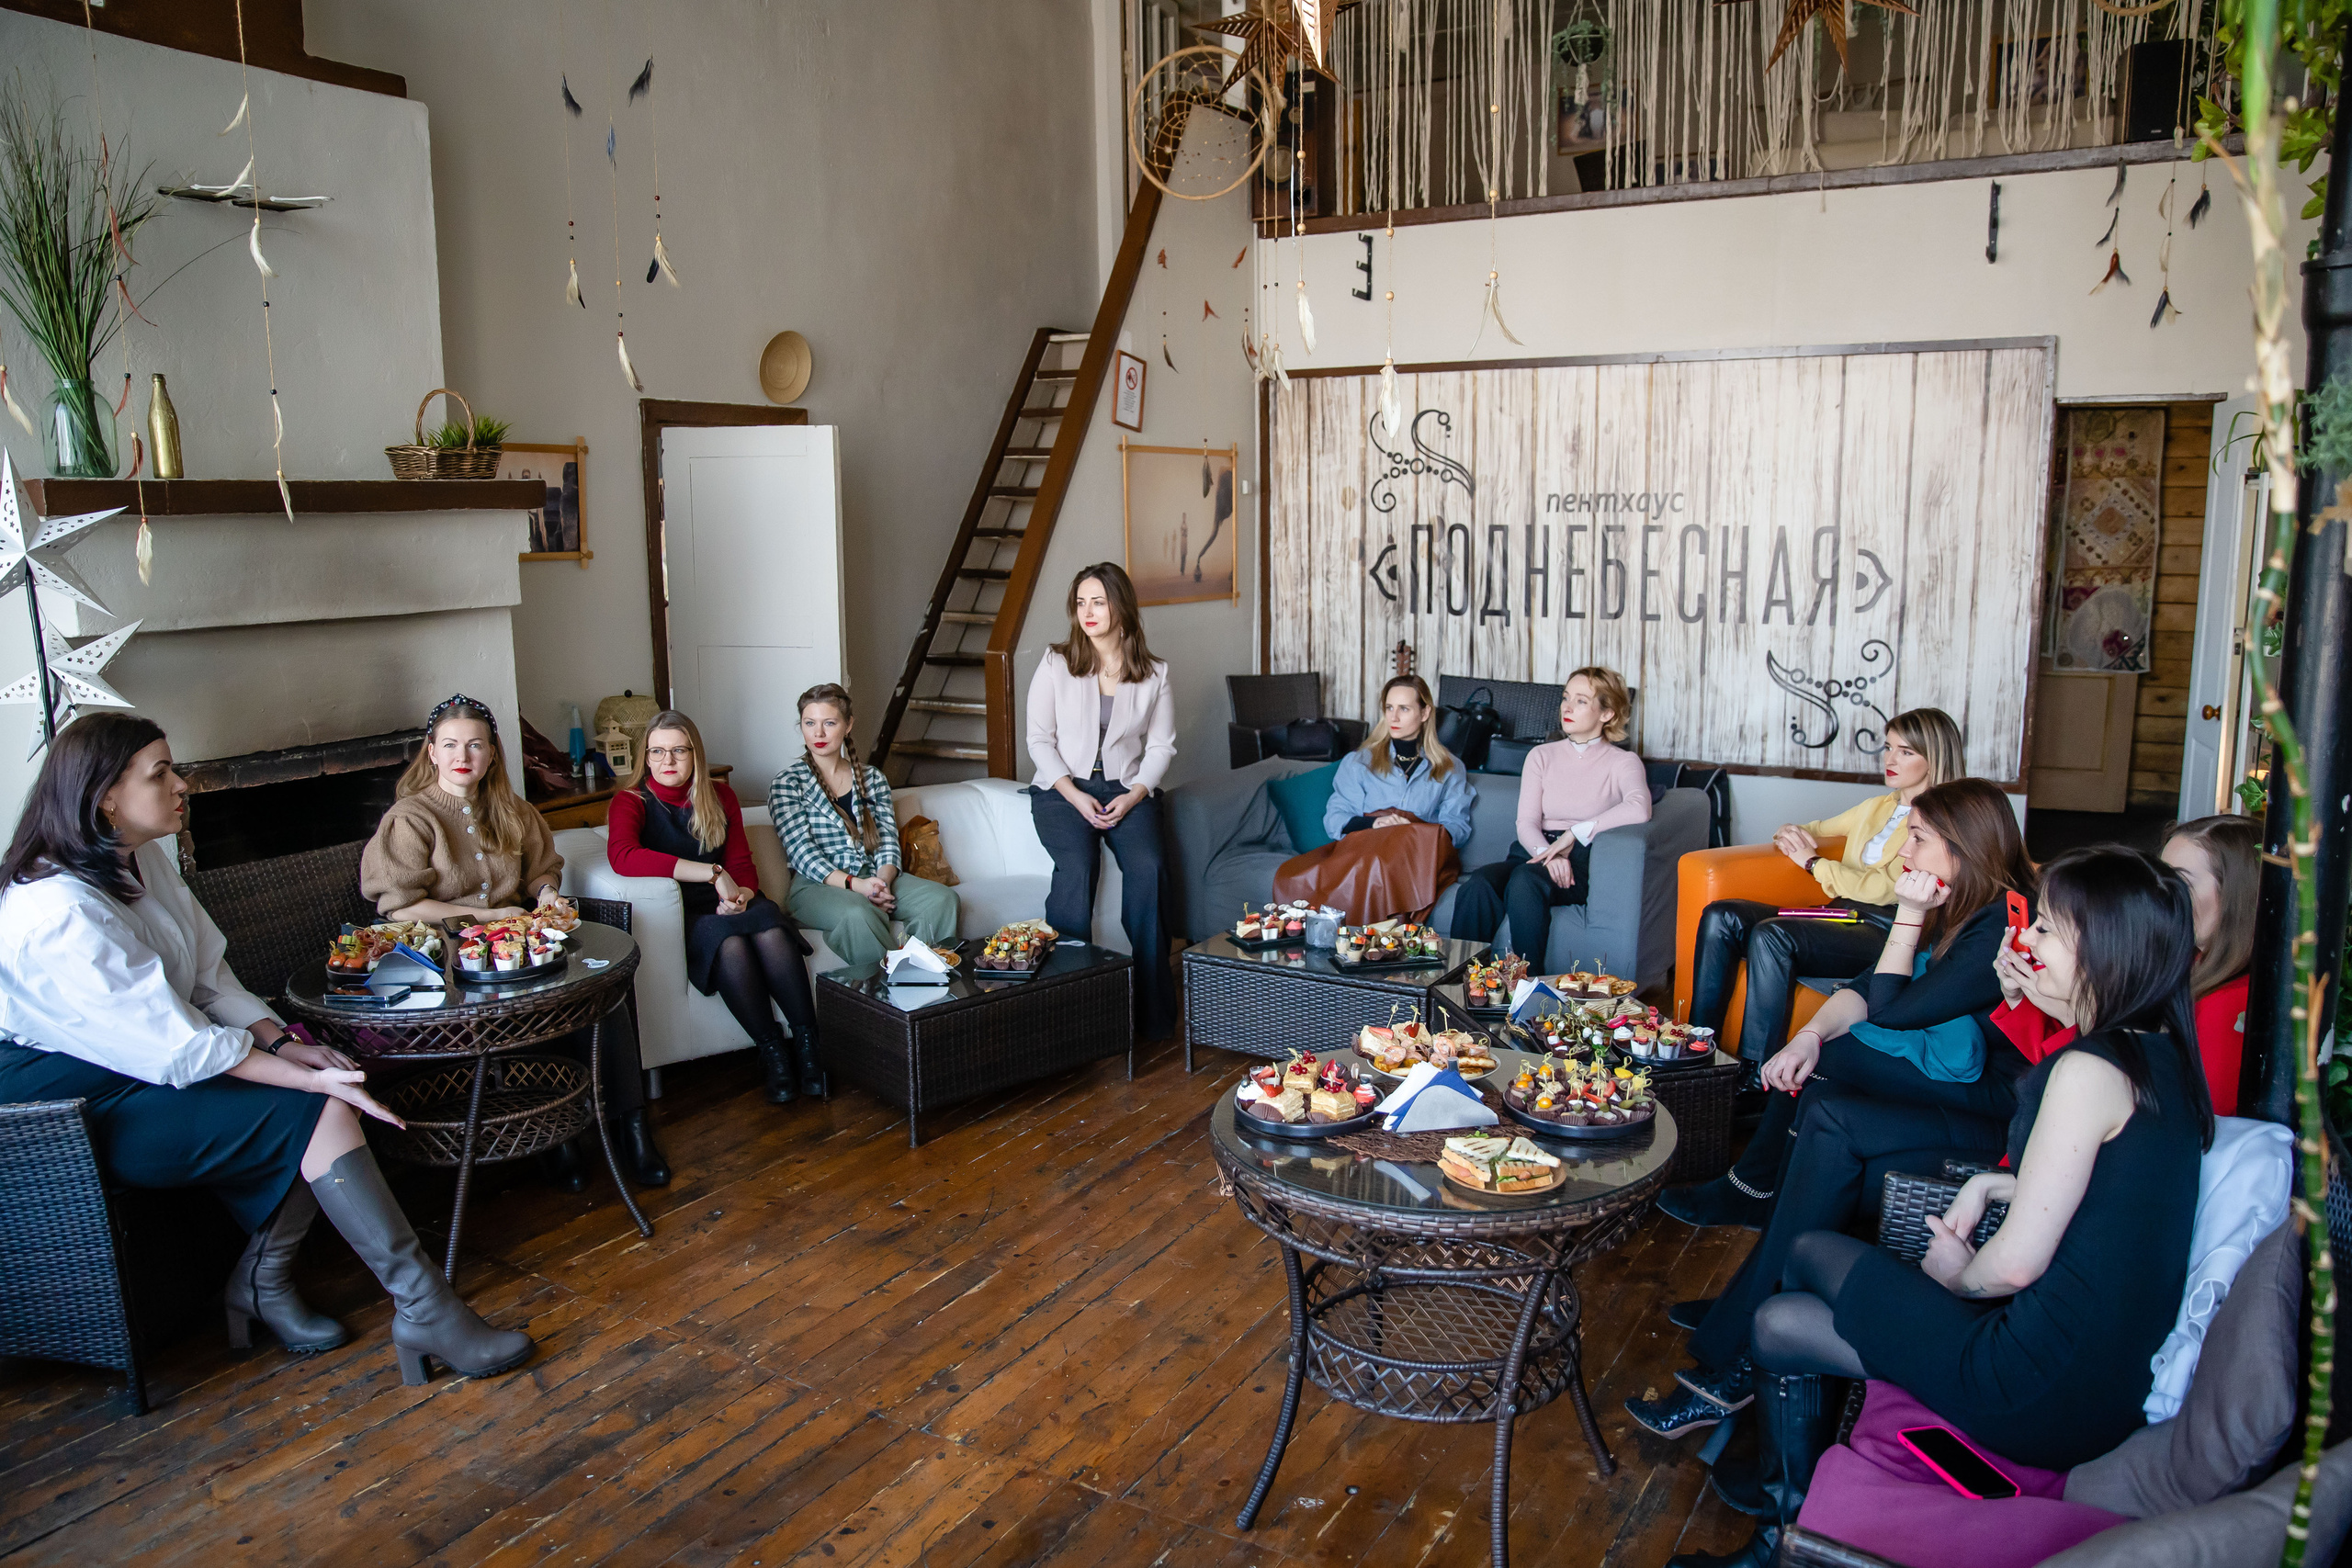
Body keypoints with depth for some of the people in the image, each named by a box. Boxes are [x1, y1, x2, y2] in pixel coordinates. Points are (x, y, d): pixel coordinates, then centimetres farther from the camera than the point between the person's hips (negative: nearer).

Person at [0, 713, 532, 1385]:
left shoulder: (146, 859, 3)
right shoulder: (60, 914, -25)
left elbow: (211, 981, 6)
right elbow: (177, 1048, -26)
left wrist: (283, 1041, -9)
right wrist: (309, 1078, -24)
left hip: (153, 1065, 9)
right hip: (79, 1107, -9)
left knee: (328, 1086, -12)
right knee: (318, 1111, -20)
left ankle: (263, 1282, 1)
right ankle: (422, 1312, -17)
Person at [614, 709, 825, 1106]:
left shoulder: (720, 797, 13)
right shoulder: (632, 800, -3)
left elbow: (742, 862, 13)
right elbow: (621, 855, -25)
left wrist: (743, 893, -14)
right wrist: (712, 873, -28)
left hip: (726, 905, 4)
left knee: (771, 930, -32)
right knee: (729, 942, -36)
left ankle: (810, 1048, -30)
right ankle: (772, 1055, -27)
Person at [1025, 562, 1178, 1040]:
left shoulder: (1154, 673, 5)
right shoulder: (1056, 664, 1)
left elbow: (1161, 745, 6)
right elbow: (1040, 739, 0)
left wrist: (1133, 796, -10)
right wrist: (1076, 797, -12)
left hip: (1129, 789, 1)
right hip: (1063, 787, -1)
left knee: (1148, 867, -27)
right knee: (1076, 867, -31)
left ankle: (1153, 1008, -18)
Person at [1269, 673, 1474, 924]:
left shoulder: (1450, 770, 21)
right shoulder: (1358, 762, 22)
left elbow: (1458, 828, 9)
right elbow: (1335, 820, 9)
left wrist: (1416, 831, -14)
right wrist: (1372, 824, -13)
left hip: (1421, 854, 0)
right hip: (1361, 845, 0)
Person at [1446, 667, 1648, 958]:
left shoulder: (1622, 762, 6)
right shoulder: (1541, 756, 19)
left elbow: (1639, 809, -17)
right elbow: (1526, 822, 6)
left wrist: (1575, 832, -17)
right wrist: (1549, 854, -16)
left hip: (1581, 861, -4)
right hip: (1534, 852, 4)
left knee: (1524, 880, -37)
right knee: (1479, 883, -30)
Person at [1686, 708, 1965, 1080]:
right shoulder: (1878, 806, 24)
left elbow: (1885, 888, -14)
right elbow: (1816, 829, 37)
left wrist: (1813, 861, -2)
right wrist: (1792, 833, 11)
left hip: (1884, 930, -8)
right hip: (1840, 915, 8)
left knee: (1771, 934, -34)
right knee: (1721, 917, -14)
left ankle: (1757, 1077, -32)